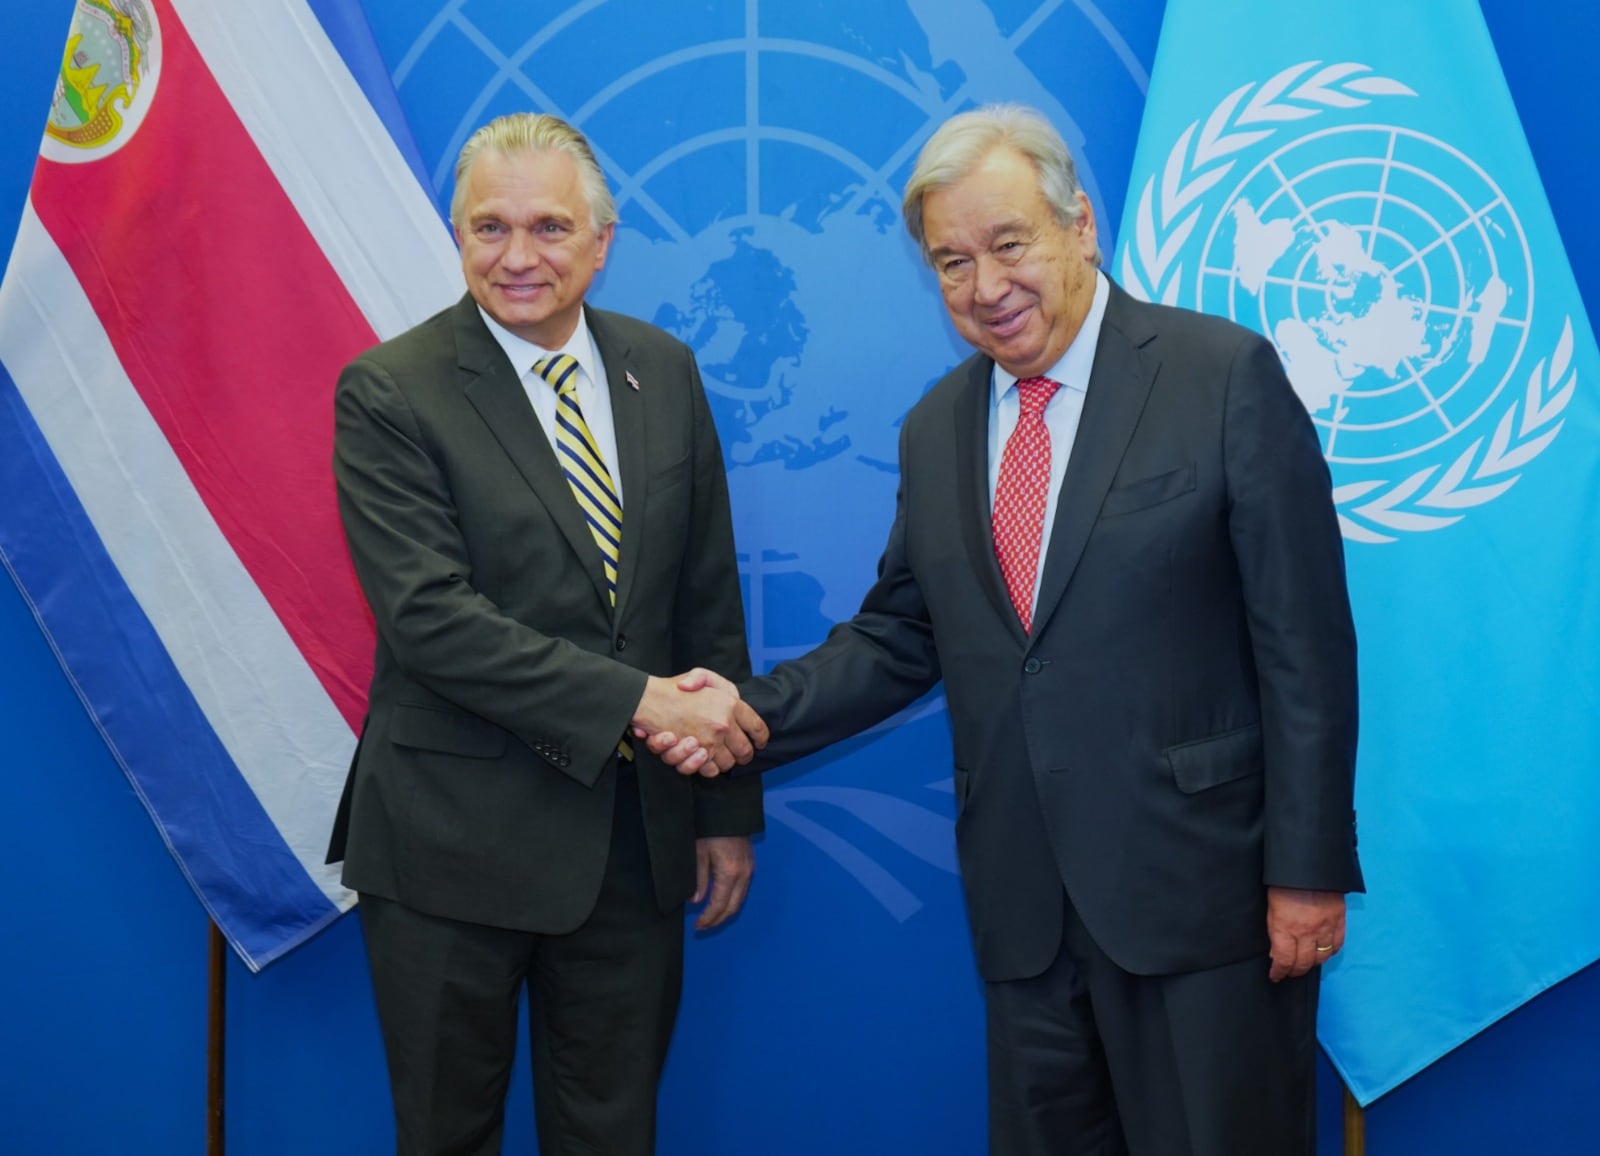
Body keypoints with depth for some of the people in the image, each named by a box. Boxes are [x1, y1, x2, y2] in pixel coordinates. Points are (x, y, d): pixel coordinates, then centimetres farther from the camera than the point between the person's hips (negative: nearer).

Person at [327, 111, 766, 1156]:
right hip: (455, 837, -4)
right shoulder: (389, 393, -10)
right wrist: (636, 700, -24)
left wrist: (728, 807, 8)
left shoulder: (666, 373, 5)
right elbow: (427, 615, -20)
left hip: (637, 833, 4)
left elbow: (709, 597, 8)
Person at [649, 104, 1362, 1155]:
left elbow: (1304, 645, -9)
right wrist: (752, 713, -2)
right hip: (1024, 903, 5)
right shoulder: (935, 430, 10)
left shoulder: (1226, 377, -8)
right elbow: (900, 638, 14)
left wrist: (1308, 871, -11)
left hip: (1199, 887, -5)